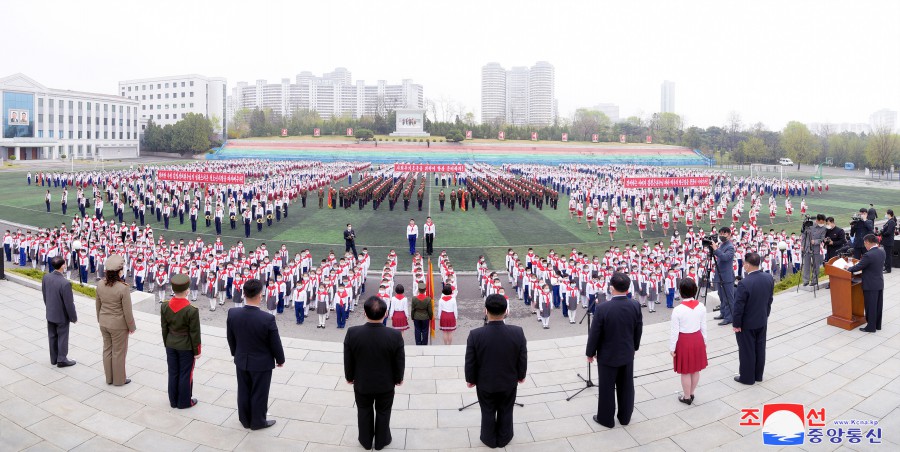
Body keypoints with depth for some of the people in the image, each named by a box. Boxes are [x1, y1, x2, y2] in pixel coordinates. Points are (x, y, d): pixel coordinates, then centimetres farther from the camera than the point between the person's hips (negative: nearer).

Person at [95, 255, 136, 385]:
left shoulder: (100, 286, -6)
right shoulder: (123, 288, -25)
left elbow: (98, 306, 6)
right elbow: (127, 311, -18)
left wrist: (100, 320, 21)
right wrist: (131, 326, -5)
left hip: (104, 323, 6)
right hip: (118, 325, -6)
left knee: (107, 349, 19)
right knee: (118, 352, 9)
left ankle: (109, 378, 33)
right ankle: (119, 379, 23)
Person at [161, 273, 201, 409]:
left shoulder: (165, 307, -10)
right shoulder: (192, 310, -24)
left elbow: (164, 329, 1)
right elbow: (195, 334, -16)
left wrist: (167, 345, 15)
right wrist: (197, 351, -3)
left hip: (171, 345, 5)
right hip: (186, 347, -5)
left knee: (173, 373, 17)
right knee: (185, 374, 10)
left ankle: (173, 400, 31)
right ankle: (184, 402, 23)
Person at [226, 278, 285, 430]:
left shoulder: (232, 313, -16)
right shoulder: (268, 319, -30)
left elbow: (230, 338, 0)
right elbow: (275, 343, -16)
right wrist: (280, 359, 3)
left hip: (241, 360, 4)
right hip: (262, 363, -4)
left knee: (243, 391, 21)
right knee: (259, 394, 15)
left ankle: (245, 420, 39)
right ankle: (257, 422, 32)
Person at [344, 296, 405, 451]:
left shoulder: (352, 333, -25)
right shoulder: (395, 335, -27)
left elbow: (348, 360, -10)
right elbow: (400, 362, -13)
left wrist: (349, 377, 9)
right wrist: (398, 378, 7)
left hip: (361, 383, 1)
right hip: (386, 384, -1)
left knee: (364, 411, 26)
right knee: (383, 412, 24)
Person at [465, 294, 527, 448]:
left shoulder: (475, 334, -28)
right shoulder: (518, 332, -23)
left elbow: (470, 362, -15)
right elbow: (523, 359, -9)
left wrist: (470, 379, 3)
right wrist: (521, 375, 10)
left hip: (485, 383, -1)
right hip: (509, 382, 1)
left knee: (488, 413, 23)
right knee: (506, 412, 24)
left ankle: (489, 440, 42)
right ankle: (503, 439, 44)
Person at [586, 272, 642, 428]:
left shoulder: (602, 308, -25)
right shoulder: (635, 305, -12)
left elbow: (595, 333, -16)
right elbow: (638, 329, 0)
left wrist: (590, 352, -1)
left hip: (607, 355, -4)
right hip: (628, 353, 4)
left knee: (607, 388, 12)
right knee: (626, 387, 19)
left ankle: (606, 418, 27)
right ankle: (625, 417, 35)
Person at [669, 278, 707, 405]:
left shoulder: (678, 310, -23)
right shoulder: (701, 307, -10)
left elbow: (674, 331, -15)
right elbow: (703, 327, 2)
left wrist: (672, 347, -3)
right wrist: (704, 341, 17)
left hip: (684, 341, -5)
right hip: (698, 339, 5)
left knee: (685, 372, 11)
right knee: (696, 370, 20)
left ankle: (687, 397, 25)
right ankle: (691, 394, 36)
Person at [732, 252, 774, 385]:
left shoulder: (744, 283, -31)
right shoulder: (769, 278, -9)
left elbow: (739, 306, -23)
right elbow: (769, 300, 5)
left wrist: (736, 324, -11)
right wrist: (766, 315, 18)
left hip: (747, 323, -6)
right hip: (762, 320, 7)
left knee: (747, 350, 9)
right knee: (760, 348, 20)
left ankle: (747, 378, 24)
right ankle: (758, 375, 35)